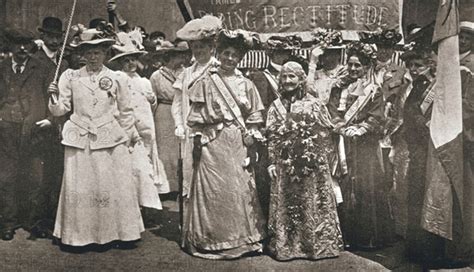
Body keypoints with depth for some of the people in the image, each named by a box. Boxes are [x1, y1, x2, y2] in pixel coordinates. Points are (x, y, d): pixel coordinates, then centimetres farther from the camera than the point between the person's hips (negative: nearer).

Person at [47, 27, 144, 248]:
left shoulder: (117, 78, 4)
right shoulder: (71, 77, 5)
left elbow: (125, 112, 11)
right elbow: (60, 109, 6)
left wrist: (130, 138, 14)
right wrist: (54, 97, -13)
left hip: (111, 139, 0)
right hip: (79, 139, 1)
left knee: (115, 188, 3)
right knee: (78, 188, 2)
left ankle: (122, 233, 17)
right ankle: (76, 236, 18)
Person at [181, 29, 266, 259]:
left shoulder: (246, 85, 8)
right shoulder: (206, 82, 2)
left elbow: (254, 117, 10)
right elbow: (196, 118, 1)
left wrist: (250, 138, 0)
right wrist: (197, 143, -6)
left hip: (237, 144, 2)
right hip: (212, 144, -2)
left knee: (239, 188, 5)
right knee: (212, 189, 1)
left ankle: (241, 237, 20)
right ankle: (211, 239, 14)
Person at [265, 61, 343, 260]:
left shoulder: (313, 104, 3)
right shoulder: (276, 106, 7)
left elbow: (324, 134, 2)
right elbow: (272, 137, 3)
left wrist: (321, 158, -4)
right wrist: (272, 162, -2)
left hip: (311, 163, -1)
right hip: (285, 164, 1)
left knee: (313, 204, 3)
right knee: (285, 204, 5)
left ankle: (316, 243, 15)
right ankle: (285, 244, 15)